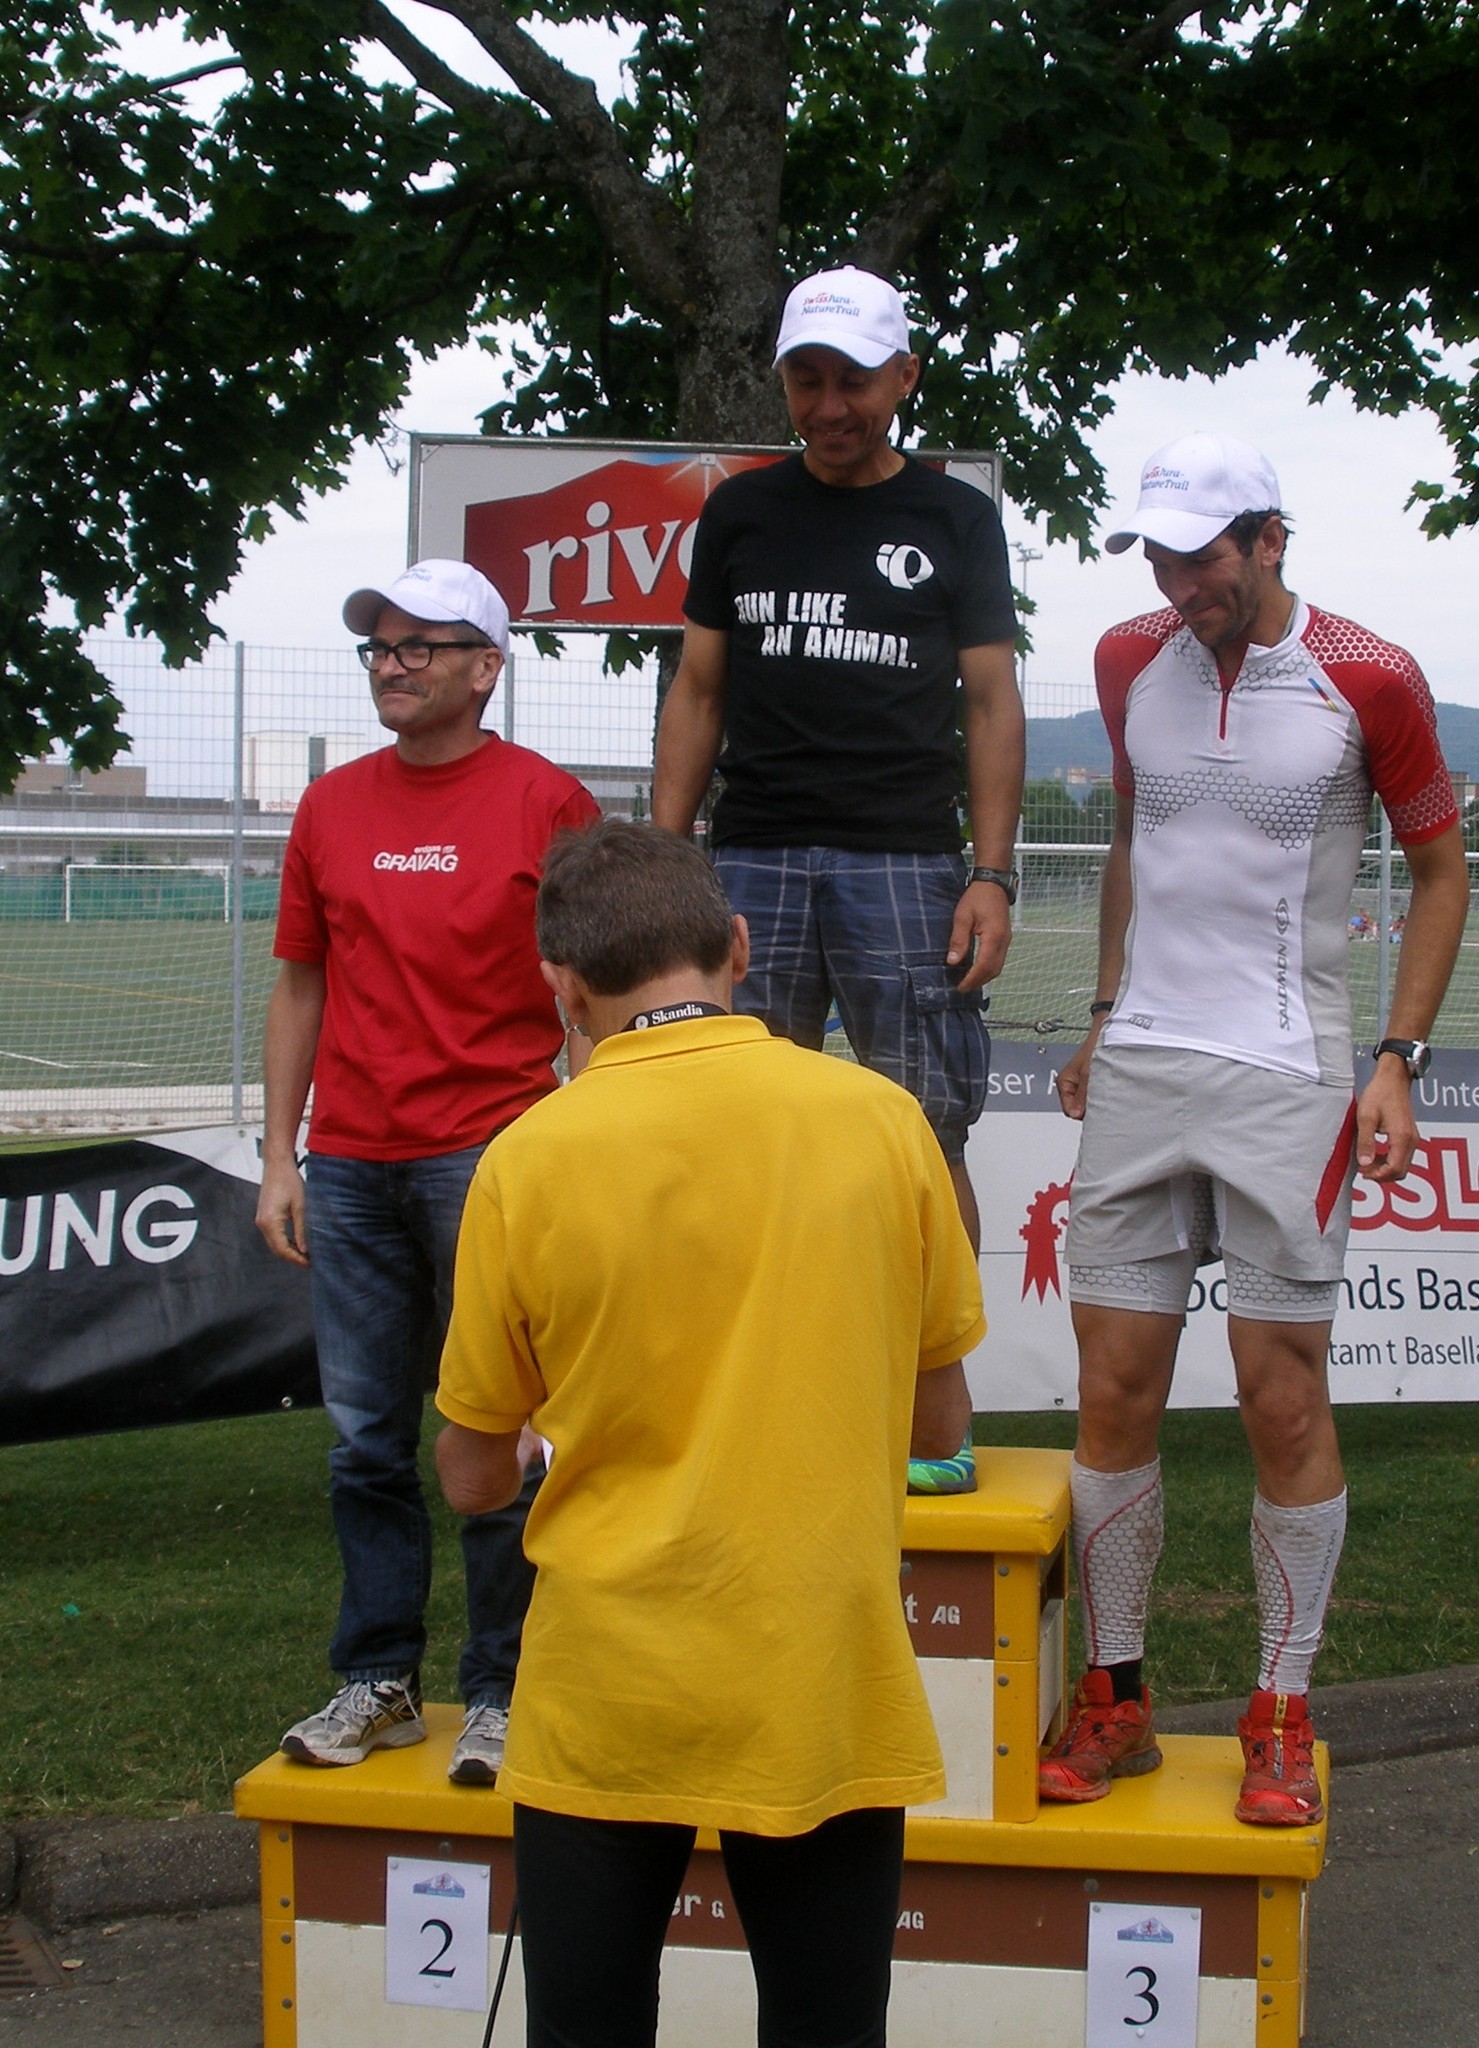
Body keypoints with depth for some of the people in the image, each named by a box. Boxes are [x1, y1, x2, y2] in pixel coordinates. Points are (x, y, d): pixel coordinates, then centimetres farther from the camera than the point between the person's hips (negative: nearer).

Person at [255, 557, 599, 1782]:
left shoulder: (547, 803, -1)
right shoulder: (331, 808, 11)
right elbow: (303, 988, 15)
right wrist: (281, 1156, 9)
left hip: (491, 1162, -4)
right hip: (351, 1169, 4)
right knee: (366, 1441, 9)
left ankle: (501, 1694, 10)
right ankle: (378, 1682, 19)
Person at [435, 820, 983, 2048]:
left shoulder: (529, 1161, -9)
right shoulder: (880, 1119, -5)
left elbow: (473, 1479, 1)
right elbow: (942, 1426, 5)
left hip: (604, 1705, -1)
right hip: (827, 1693, 1)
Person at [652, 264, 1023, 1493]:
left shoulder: (956, 519, 10)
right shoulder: (741, 514, 14)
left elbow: (992, 701, 6)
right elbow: (699, 691, 15)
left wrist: (992, 873, -4)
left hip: (906, 862, -2)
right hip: (756, 858, 2)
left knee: (925, 1141, -5)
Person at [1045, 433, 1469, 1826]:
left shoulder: (1367, 682, -4)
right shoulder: (1131, 664, 8)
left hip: (1287, 1080, -3)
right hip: (1140, 1070, 4)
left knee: (1284, 1401, -1)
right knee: (1115, 1390, 4)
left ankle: (1282, 1716, 14)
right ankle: (1114, 1700, 18)